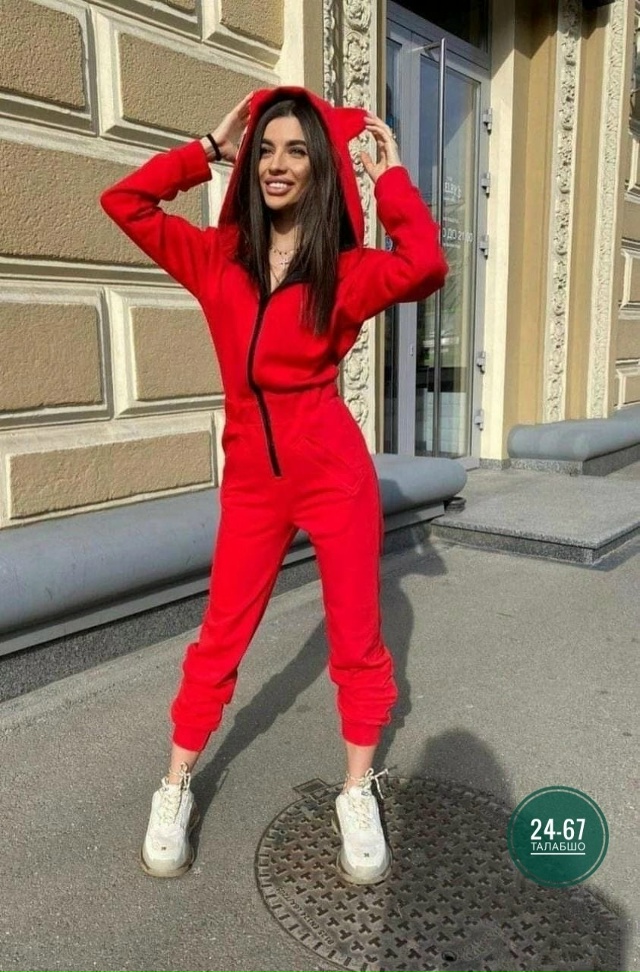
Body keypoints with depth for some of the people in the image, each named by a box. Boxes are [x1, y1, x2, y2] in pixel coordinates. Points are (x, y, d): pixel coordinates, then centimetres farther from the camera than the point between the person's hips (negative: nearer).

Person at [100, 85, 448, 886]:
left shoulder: (348, 271, -3)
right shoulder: (219, 259, 6)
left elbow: (425, 266, -23)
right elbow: (122, 203, 6)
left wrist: (389, 175, -9)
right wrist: (211, 150, 7)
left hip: (335, 472, -2)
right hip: (250, 478, 2)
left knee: (355, 638, 8)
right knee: (219, 638, 11)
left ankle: (357, 795, 29)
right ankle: (175, 790, 29)